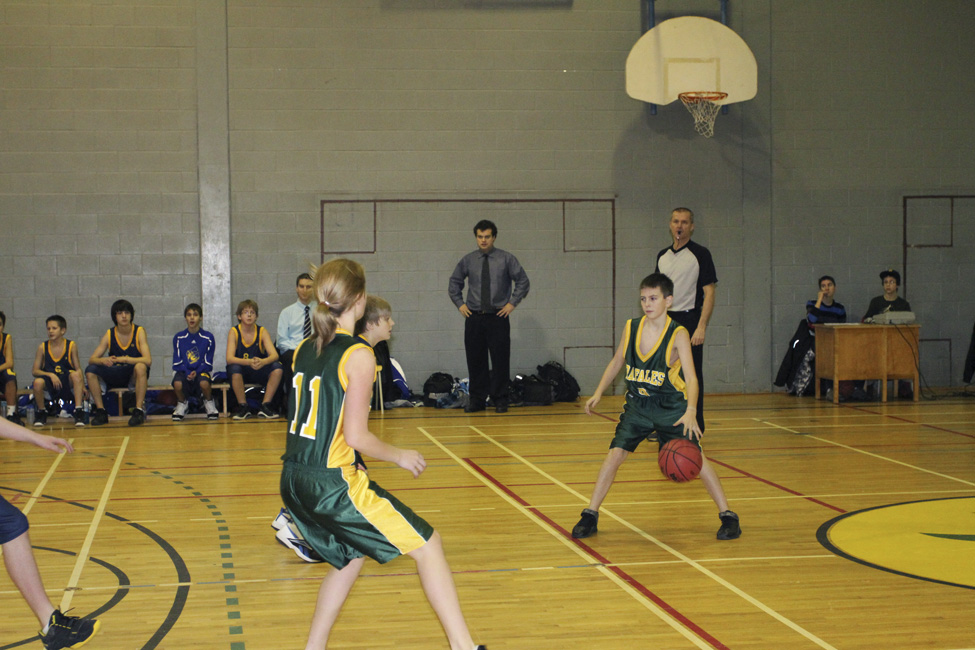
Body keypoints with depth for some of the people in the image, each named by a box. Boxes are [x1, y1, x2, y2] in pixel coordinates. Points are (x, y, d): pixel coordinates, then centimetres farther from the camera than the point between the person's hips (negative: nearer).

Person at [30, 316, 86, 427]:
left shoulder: (71, 346, 1)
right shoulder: (42, 347, 2)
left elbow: (78, 369, -1)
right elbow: (34, 371, 1)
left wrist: (82, 387, -16)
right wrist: (50, 375, -17)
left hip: (68, 384, -1)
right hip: (50, 385, 1)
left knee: (75, 375, -33)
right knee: (38, 382, -32)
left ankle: (78, 412, -28)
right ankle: (42, 412, -4)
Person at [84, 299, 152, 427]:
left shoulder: (139, 331, -10)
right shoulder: (109, 334, -2)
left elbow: (148, 360, -23)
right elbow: (91, 359, -6)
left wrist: (124, 359, -36)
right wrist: (103, 360, -31)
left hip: (135, 374, -3)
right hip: (116, 376, 4)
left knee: (140, 366, -36)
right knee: (90, 371, -18)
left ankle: (139, 410, -29)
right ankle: (101, 411, -11)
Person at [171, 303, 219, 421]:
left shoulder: (208, 337, 3)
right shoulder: (178, 337, 5)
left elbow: (208, 362, 1)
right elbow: (177, 361, 2)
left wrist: (196, 372, -16)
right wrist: (187, 373, -15)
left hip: (201, 371, -1)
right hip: (183, 371, 1)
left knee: (204, 383, -36)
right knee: (177, 384, -34)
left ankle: (209, 402, 1)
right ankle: (182, 404, 3)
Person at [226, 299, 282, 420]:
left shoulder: (262, 332, -4)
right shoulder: (234, 332, -9)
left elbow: (274, 355, -17)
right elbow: (229, 358, -22)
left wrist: (263, 362, -41)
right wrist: (249, 362, -41)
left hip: (259, 372, 2)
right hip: (241, 373, -2)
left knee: (277, 368, -26)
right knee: (234, 368, -35)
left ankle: (265, 405, -13)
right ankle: (243, 406, -16)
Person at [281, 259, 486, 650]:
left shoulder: (304, 350, 8)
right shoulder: (358, 356, -13)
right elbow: (355, 435, -16)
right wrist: (400, 457, 0)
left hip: (293, 481, 8)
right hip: (333, 483, -8)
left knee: (350, 556, 28)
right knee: (427, 545, 1)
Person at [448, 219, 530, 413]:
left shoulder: (506, 259, 1)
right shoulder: (468, 260, 6)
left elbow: (523, 281, 5)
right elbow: (454, 283, 20)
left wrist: (512, 303, -3)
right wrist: (460, 304, 8)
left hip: (498, 317, -2)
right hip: (474, 318, 2)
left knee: (500, 361, -1)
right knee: (475, 361, 4)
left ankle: (500, 401, 7)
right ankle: (477, 400, 13)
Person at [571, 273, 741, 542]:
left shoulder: (678, 334, -17)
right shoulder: (631, 328, -5)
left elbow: (691, 377, -25)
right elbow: (617, 362, 12)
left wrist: (691, 411, -40)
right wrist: (598, 393, 6)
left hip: (672, 408, -3)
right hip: (637, 405, 3)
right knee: (615, 453, -8)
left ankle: (727, 516, 7)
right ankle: (590, 515, 3)